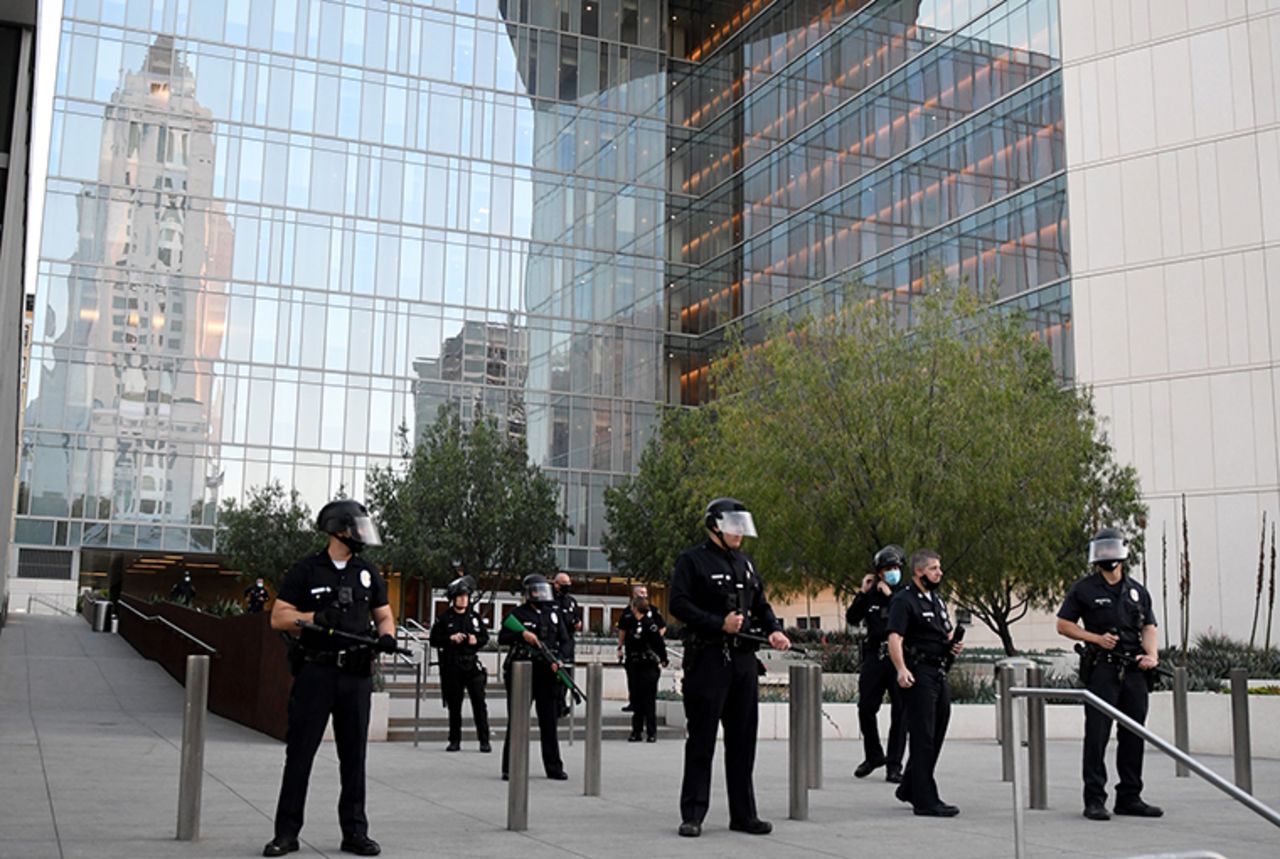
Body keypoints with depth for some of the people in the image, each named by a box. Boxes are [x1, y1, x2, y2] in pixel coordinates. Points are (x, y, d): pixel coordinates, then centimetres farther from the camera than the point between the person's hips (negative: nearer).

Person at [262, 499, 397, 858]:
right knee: (300, 752, 1)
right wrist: (318, 617, -18)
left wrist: (386, 636, -6)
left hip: (356, 674, 4)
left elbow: (384, 615, 16)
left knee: (354, 754, 7)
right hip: (315, 671, -3)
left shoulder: (368, 573, 11)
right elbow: (278, 617, -3)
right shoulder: (306, 571, 0)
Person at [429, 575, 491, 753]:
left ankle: (484, 740, -1)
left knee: (479, 703, -4)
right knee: (454, 705, 5)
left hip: (472, 665, 1)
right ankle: (455, 740, 15)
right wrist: (450, 638, -13)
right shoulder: (444, 619, 3)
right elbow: (434, 640, 1)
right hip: (451, 666, -1)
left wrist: (476, 640, -6)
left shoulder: (475, 617, 11)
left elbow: (485, 637, 14)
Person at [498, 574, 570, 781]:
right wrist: (522, 634, -19)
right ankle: (510, 768, 8)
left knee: (549, 722, 8)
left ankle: (554, 768, 15)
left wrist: (558, 660, -4)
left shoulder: (553, 614, 11)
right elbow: (502, 638, -4)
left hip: (546, 673, 4)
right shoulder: (519, 613, 0)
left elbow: (564, 640, 13)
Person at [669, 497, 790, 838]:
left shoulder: (745, 564, 18)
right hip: (707, 659, -6)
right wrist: (719, 624, -20)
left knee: (743, 740, 10)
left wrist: (774, 630, 3)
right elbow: (679, 604, -12)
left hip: (744, 659, 7)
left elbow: (761, 605, 22)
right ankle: (692, 815, 6)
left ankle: (743, 814, 17)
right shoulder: (693, 561, -3)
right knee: (701, 741, -1)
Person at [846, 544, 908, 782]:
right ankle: (873, 756, 25)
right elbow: (852, 618, 5)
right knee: (866, 708, 4)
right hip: (875, 656, 3)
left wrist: (891, 597, -13)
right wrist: (862, 593, -3)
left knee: (900, 713, -1)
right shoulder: (872, 593, 10)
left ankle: (894, 765, 7)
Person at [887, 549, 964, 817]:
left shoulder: (937, 600, 18)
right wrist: (901, 669, -35)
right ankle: (926, 800, -2)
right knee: (923, 739, -6)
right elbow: (895, 638, -21)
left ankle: (909, 788, 29)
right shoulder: (904, 600, -10)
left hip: (939, 674, 9)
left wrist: (954, 645, 7)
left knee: (936, 737, 15)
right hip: (918, 675, -9)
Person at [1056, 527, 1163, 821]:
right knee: (1097, 736, -6)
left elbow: (1148, 628, 13)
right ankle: (1094, 800, -3)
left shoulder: (1138, 591, 16)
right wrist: (1096, 638, -9)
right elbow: (1063, 625, 3)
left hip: (1134, 671, 5)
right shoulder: (1084, 589, 3)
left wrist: (1152, 654, -7)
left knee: (1134, 736, 8)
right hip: (1102, 670, -4)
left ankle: (1130, 797, 18)